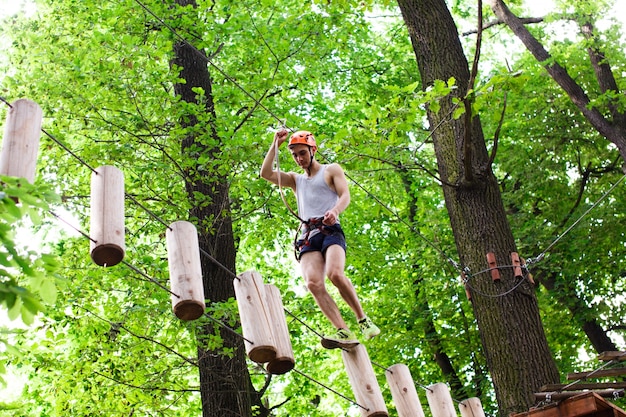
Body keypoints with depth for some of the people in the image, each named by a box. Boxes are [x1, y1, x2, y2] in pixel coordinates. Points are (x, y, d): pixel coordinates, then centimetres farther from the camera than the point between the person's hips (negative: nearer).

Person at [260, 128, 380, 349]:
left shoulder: (331, 170, 17)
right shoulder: (295, 179, 29)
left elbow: (345, 195, 1)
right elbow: (266, 173, 16)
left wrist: (335, 210, -21)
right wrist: (275, 144, 13)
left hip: (330, 230, -4)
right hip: (308, 236, 4)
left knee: (335, 274, -31)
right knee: (313, 283, -23)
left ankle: (363, 319, -14)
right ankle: (344, 332, -31)